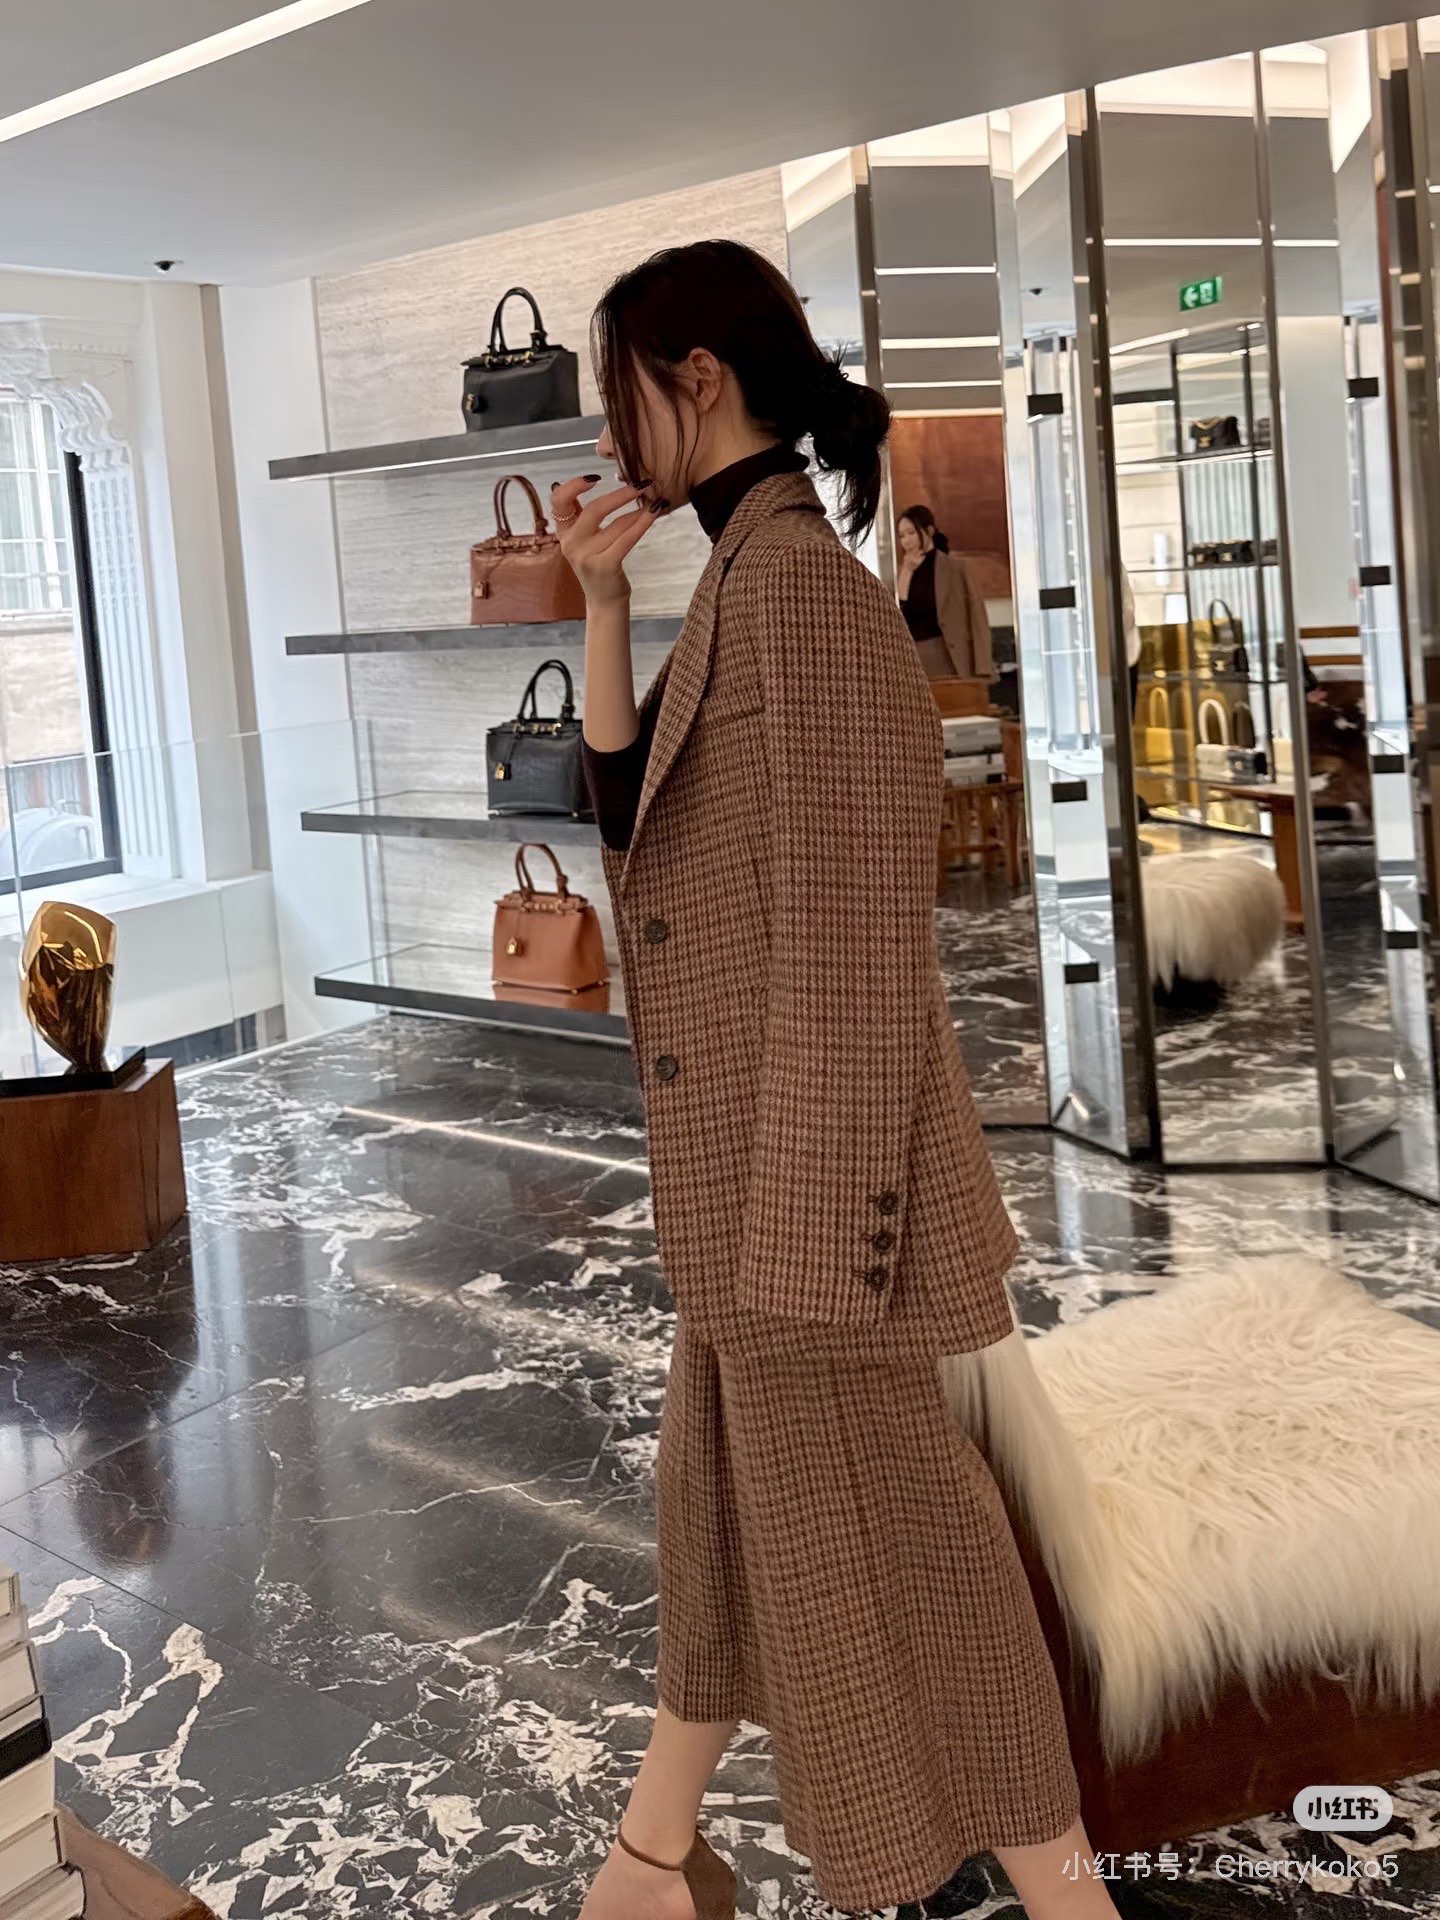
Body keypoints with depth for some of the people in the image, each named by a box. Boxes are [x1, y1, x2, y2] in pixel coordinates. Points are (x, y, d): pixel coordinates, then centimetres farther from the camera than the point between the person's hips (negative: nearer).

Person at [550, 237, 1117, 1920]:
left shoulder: (797, 584, -18)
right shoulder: (747, 583, 11)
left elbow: (846, 941, -22)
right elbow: (630, 811, 12)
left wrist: (808, 1241, -21)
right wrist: (602, 603, 4)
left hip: (807, 1161, -10)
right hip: (740, 1166, 10)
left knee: (874, 1549, 3)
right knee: (729, 1491, 21)